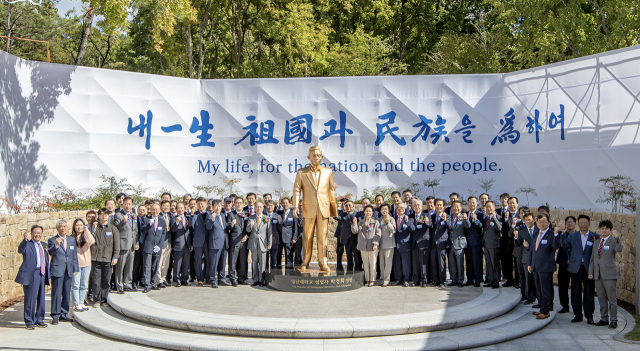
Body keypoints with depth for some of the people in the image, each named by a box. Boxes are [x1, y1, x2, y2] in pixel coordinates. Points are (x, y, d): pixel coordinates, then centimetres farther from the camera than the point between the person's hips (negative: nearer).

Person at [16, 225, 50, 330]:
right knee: (30, 298, -2)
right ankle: (29, 322, 9)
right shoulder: (27, 244, -5)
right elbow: (20, 250, -28)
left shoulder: (44, 245, 15)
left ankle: (39, 320, 24)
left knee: (41, 298, 12)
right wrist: (25, 239, -45)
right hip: (31, 274, -6)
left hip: (42, 274, 6)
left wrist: (47, 274, 16)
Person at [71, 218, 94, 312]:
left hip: (86, 264, 2)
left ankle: (81, 303, 17)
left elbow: (91, 241, -18)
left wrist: (86, 230, -11)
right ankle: (76, 305, 3)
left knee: (84, 285, 8)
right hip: (75, 264, -2)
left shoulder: (86, 236, 5)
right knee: (76, 285, -3)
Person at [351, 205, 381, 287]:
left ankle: (372, 280, 11)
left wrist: (375, 243, -12)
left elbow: (378, 234, -3)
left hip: (372, 246, -3)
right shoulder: (360, 222, 11)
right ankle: (367, 280, 17)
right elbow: (355, 231, 5)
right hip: (363, 246, 3)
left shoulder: (376, 222, 2)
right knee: (365, 264, 9)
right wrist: (354, 224, -10)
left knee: (372, 264, 2)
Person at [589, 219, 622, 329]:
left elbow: (619, 249, -24)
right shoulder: (596, 243, 16)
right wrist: (590, 272, 11)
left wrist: (616, 237, -36)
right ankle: (604, 319, 18)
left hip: (609, 274, -6)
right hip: (598, 274, 6)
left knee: (612, 298, -3)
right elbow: (592, 259, 18)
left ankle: (614, 320, 4)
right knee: (601, 298, 10)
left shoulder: (613, 241, -1)